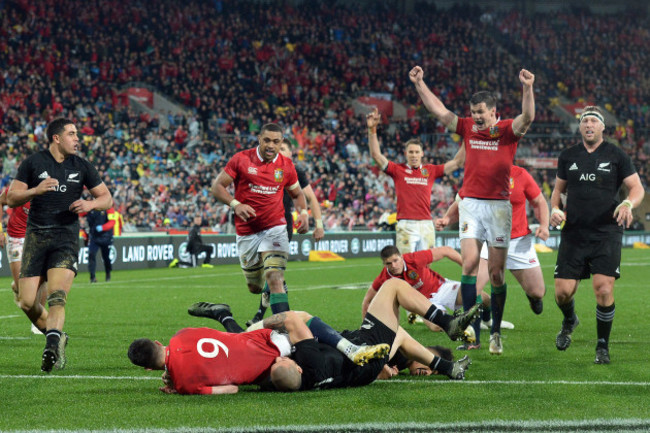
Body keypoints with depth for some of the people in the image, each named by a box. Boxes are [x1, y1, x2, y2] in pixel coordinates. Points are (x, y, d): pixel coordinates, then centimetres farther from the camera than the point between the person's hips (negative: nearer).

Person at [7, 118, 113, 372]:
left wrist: (90, 204, -7)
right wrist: (36, 190, -17)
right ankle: (57, 339, 18)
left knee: (56, 296, -23)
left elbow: (107, 198, 15)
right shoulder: (33, 163, 4)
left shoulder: (82, 167, 9)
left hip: (66, 239, -1)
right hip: (35, 237, 1)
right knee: (27, 303, -3)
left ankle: (52, 345, -34)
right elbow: (11, 198, 1)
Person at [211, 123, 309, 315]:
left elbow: (297, 194, 20)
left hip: (274, 229, -1)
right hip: (247, 232, 1)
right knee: (255, 287, 12)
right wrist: (235, 204, -20)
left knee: (274, 280, -21)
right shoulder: (241, 159, -4)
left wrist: (303, 213, -2)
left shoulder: (286, 166, 3)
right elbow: (217, 186, -2)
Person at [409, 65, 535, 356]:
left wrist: (528, 89, -33)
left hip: (499, 205, -2)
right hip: (471, 203, 2)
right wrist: (419, 84, 0)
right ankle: (471, 330, -12)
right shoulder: (467, 128, 8)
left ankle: (496, 332, 15)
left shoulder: (508, 131, -1)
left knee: (496, 272, 2)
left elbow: (527, 117, -19)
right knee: (469, 263, -12)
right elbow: (439, 111, 7)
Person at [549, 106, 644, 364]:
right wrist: (555, 209, 0)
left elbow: (637, 188, 3)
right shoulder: (568, 157, 10)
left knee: (604, 290, -14)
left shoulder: (616, 155, 2)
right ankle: (569, 322, 34)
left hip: (606, 234, -3)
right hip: (573, 234, 3)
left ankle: (602, 346, 4)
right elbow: (558, 190, 21)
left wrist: (628, 204, -19)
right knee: (563, 291, -2)